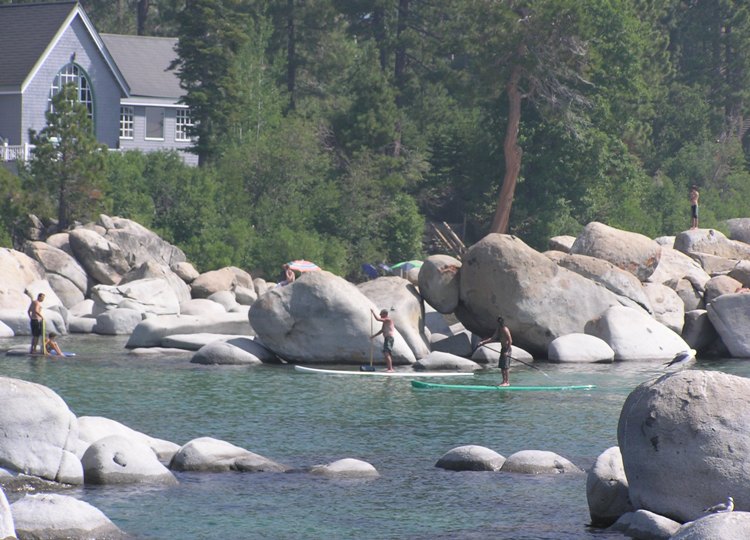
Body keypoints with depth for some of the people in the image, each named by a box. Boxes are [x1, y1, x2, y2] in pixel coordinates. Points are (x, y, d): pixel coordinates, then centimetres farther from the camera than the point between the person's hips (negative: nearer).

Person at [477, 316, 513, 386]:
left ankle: (507, 382, -7)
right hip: (503, 349, 9)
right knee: (502, 366, 10)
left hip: (506, 349, -9)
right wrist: (483, 342, 12)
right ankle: (504, 381, 15)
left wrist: (507, 351, -23)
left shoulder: (505, 330, -16)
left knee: (506, 366, -9)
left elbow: (510, 341, -20)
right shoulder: (499, 330, 11)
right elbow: (492, 338, 18)